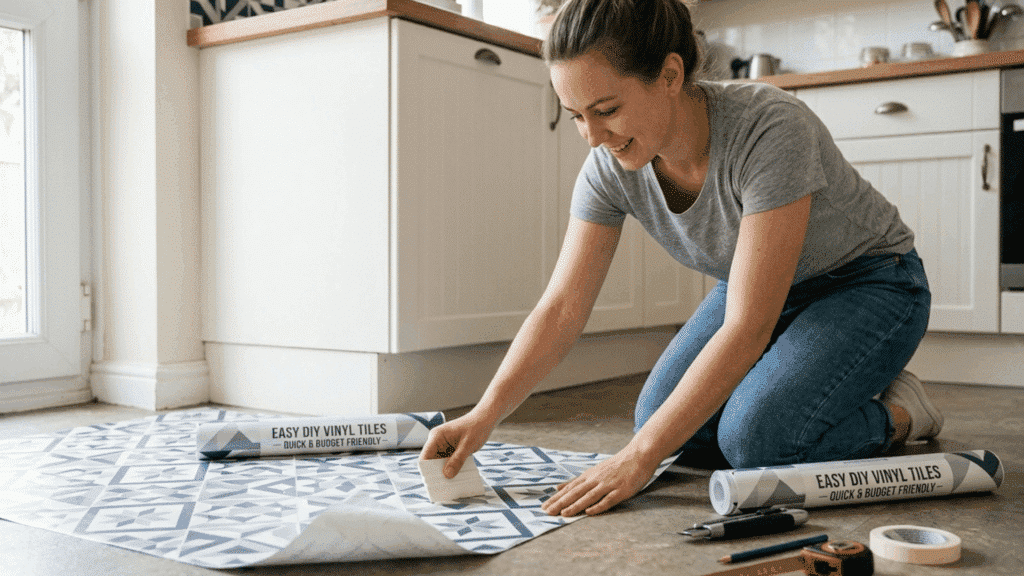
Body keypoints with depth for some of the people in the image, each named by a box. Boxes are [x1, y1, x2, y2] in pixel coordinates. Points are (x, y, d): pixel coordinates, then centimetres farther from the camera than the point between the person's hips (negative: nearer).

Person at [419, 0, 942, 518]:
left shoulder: (770, 131, -37)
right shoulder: (610, 167, -19)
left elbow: (747, 329, -37)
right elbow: (561, 308, -15)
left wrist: (640, 456, -37)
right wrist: (485, 414, -29)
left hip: (870, 285, -6)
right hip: (760, 286, 6)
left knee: (757, 436, -27)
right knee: (663, 419, -11)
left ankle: (896, 413, 1)